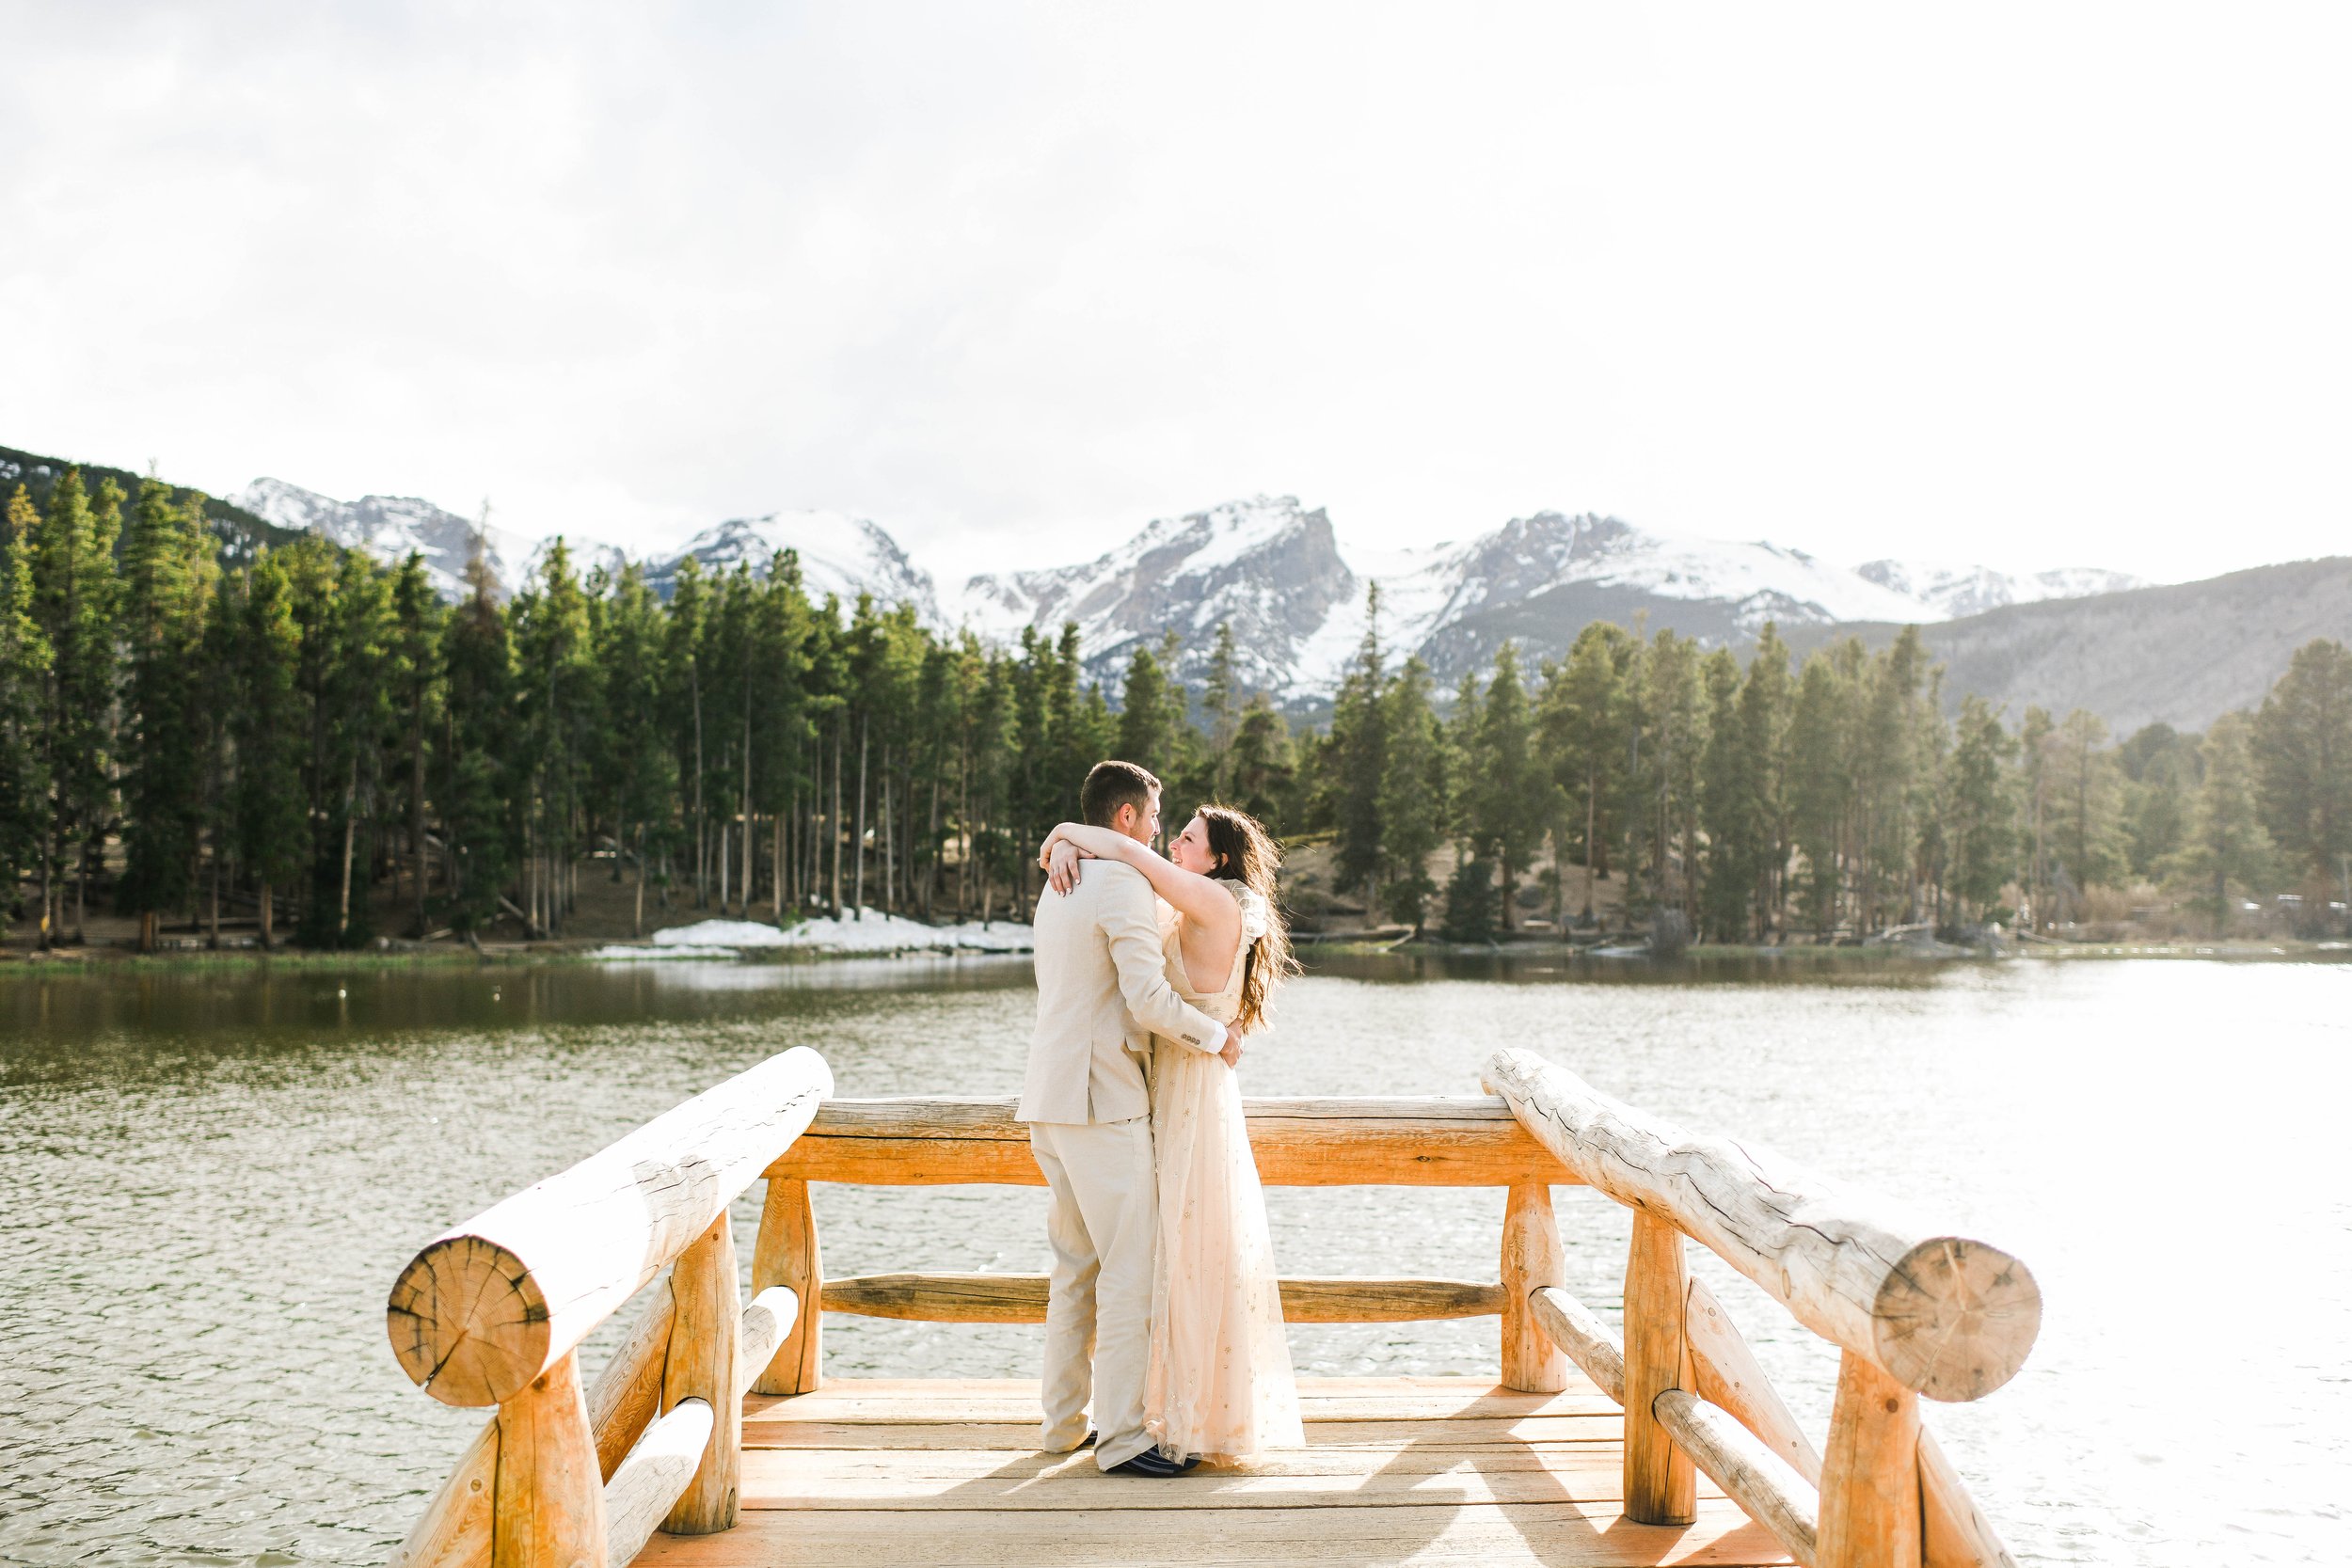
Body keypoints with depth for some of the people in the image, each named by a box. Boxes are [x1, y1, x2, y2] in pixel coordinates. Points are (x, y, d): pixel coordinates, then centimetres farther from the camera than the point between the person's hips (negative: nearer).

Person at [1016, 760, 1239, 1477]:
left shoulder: (1059, 889, 17)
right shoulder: (1124, 885, -13)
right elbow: (1149, 1000, -20)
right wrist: (1218, 1037, -5)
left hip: (1051, 1100, 10)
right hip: (1103, 1101, -10)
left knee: (1075, 1266, 16)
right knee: (1130, 1270, -5)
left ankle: (1064, 1421, 22)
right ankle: (1121, 1437, -3)